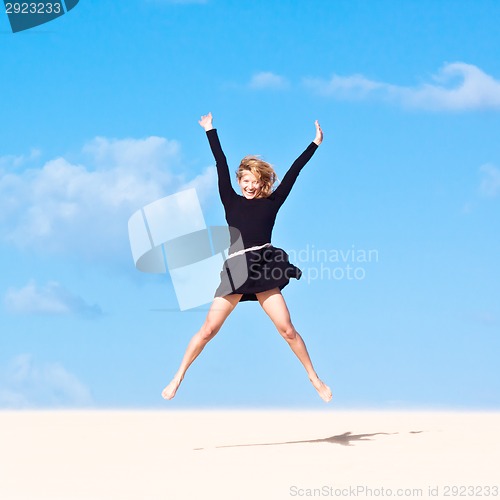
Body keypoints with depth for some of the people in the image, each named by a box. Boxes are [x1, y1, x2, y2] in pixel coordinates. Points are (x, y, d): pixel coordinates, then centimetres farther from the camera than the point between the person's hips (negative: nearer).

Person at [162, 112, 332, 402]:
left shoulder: (271, 203, 9)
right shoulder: (232, 201, 10)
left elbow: (293, 173, 10)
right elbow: (222, 166, 11)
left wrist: (315, 144, 12)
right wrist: (211, 131, 12)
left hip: (264, 270, 0)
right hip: (235, 271, 0)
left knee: (287, 329, -3)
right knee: (209, 329, -2)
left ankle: (315, 379, 10)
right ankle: (178, 378, 8)